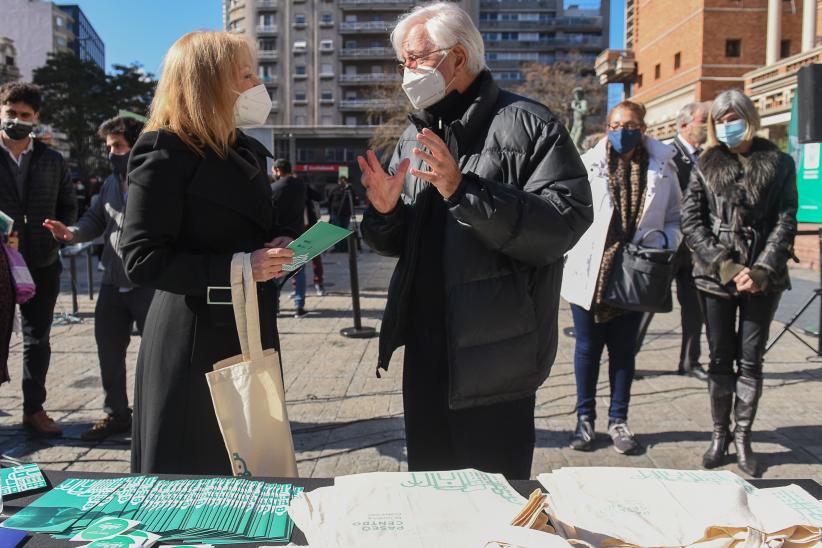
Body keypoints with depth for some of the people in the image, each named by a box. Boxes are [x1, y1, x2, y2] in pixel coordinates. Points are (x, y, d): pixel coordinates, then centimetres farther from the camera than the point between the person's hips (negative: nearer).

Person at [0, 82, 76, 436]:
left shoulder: (52, 160, 8)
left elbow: (68, 206, 15)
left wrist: (54, 237, -1)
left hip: (42, 264, 3)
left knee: (38, 339, 11)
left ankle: (34, 409, 22)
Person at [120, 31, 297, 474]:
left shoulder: (247, 153, 14)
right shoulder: (165, 153, -12)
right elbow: (142, 260, -18)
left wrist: (277, 248, 2)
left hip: (250, 336, 8)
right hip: (195, 344, -7)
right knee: (194, 475, 5)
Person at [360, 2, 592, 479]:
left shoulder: (525, 125, -8)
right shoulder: (417, 137, 13)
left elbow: (566, 220, -21)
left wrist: (463, 190, -26)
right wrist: (385, 212, -7)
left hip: (495, 358, -6)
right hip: (425, 349, 7)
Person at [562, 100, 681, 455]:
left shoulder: (662, 167, 3)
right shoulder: (588, 164, -2)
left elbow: (674, 219, 9)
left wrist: (663, 241, -9)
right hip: (590, 273, -1)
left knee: (624, 349, 12)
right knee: (588, 347, 9)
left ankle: (618, 420, 26)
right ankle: (585, 419, 24)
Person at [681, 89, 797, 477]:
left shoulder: (779, 164, 6)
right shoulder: (707, 166, 7)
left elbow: (786, 221, 1)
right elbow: (690, 220, 0)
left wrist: (763, 270, -12)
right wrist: (722, 264, -11)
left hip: (762, 278, 0)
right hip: (715, 276, 1)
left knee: (751, 360, 4)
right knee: (720, 358, 6)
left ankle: (743, 438, 14)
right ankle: (720, 435, 16)